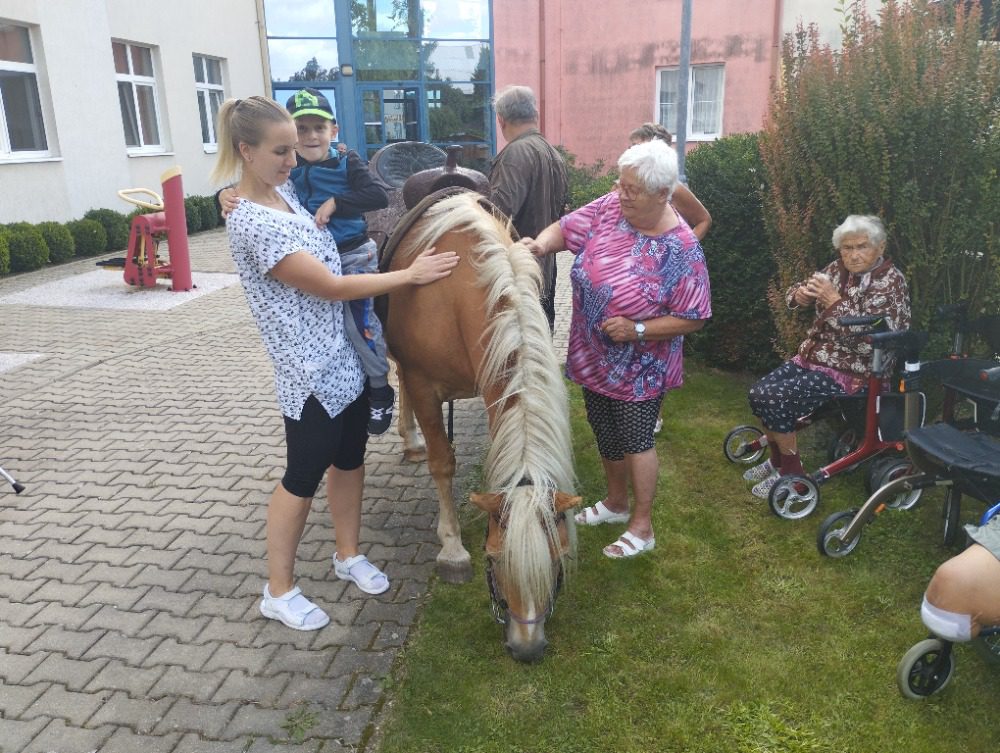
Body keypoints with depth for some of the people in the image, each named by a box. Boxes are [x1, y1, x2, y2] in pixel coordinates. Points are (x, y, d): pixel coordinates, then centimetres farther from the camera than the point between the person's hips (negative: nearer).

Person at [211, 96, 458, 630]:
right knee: (304, 476, 5)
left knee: (350, 461, 18)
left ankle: (348, 555, 38)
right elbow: (331, 287, -21)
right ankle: (279, 591, 23)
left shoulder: (285, 192, 5)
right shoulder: (251, 224, -22)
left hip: (346, 354, 9)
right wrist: (410, 274, -16)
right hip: (311, 369, -8)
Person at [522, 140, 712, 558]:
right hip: (594, 359, 6)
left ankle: (642, 527, 24)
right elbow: (565, 228, 1)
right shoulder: (610, 207, -7)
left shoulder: (681, 248, -21)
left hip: (639, 369, -6)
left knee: (636, 439, 6)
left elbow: (692, 319, -17)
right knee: (606, 436, 20)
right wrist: (541, 245, -22)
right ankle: (616, 502, 43)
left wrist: (637, 330, -25)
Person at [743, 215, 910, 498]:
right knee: (758, 393, -6)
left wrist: (834, 301, -28)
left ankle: (791, 473, -2)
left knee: (773, 400, -20)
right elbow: (796, 294, 11)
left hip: (849, 370, -7)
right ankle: (778, 460, 14)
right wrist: (801, 293, -13)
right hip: (812, 356, 7)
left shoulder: (890, 282, -14)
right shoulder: (839, 268, 5)